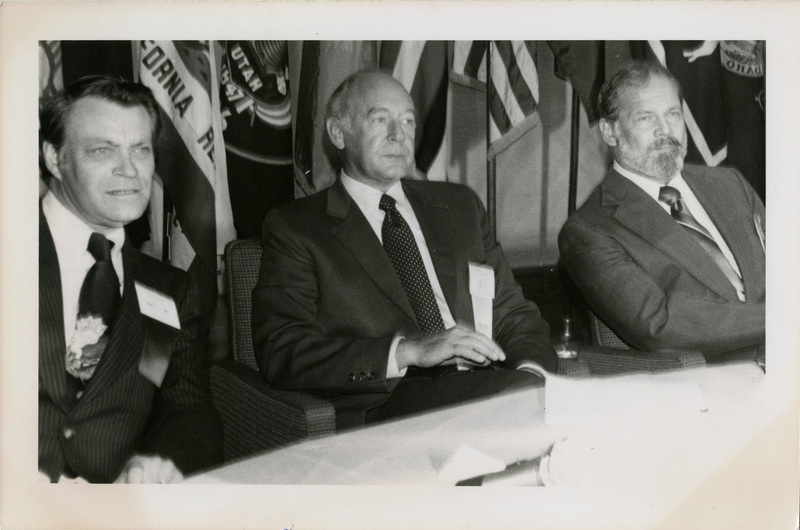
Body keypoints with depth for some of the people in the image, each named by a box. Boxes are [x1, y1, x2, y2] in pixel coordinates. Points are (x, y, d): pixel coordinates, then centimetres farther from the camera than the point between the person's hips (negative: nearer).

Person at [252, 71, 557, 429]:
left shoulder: (459, 206, 21)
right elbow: (281, 354, -6)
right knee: (517, 391, -31)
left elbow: (513, 313, 19)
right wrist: (407, 350, -17)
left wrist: (532, 368, -5)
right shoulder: (294, 228, 6)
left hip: (483, 392, 6)